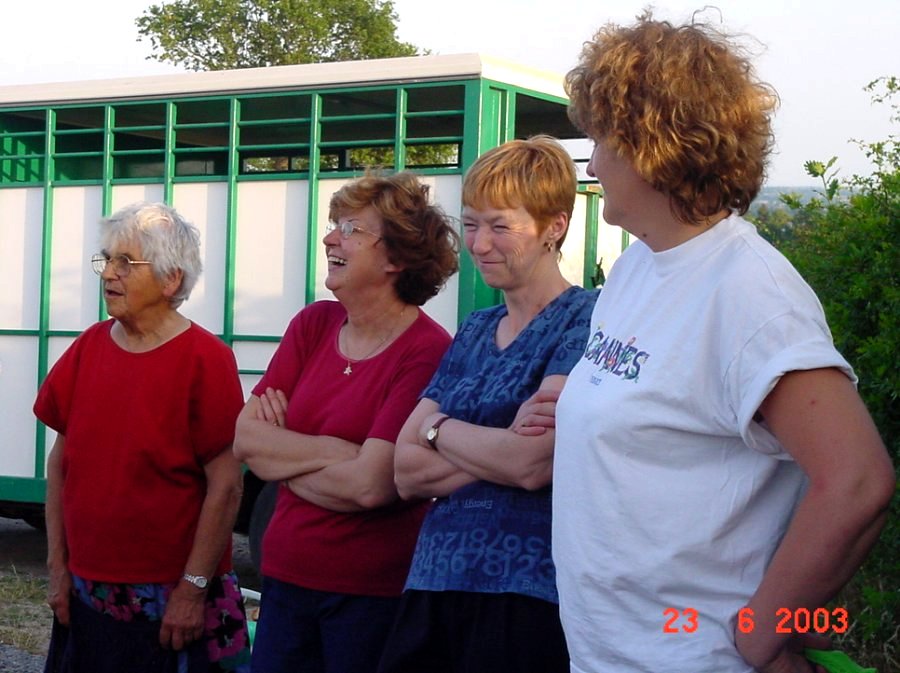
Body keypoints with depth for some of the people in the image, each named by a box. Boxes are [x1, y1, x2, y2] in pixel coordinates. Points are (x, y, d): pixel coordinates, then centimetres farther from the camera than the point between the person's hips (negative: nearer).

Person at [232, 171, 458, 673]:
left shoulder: (428, 353, -15)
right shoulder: (313, 325, 5)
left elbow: (371, 484, -22)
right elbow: (245, 438, -1)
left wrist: (281, 458, -7)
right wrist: (336, 451, -14)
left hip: (372, 593, -6)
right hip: (286, 576, 6)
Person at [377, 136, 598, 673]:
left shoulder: (585, 321, -6)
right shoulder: (474, 333, 15)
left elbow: (532, 465, -18)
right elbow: (407, 473, 7)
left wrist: (436, 427, -1)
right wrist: (502, 446, -10)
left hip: (529, 598, -6)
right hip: (435, 584, 6)